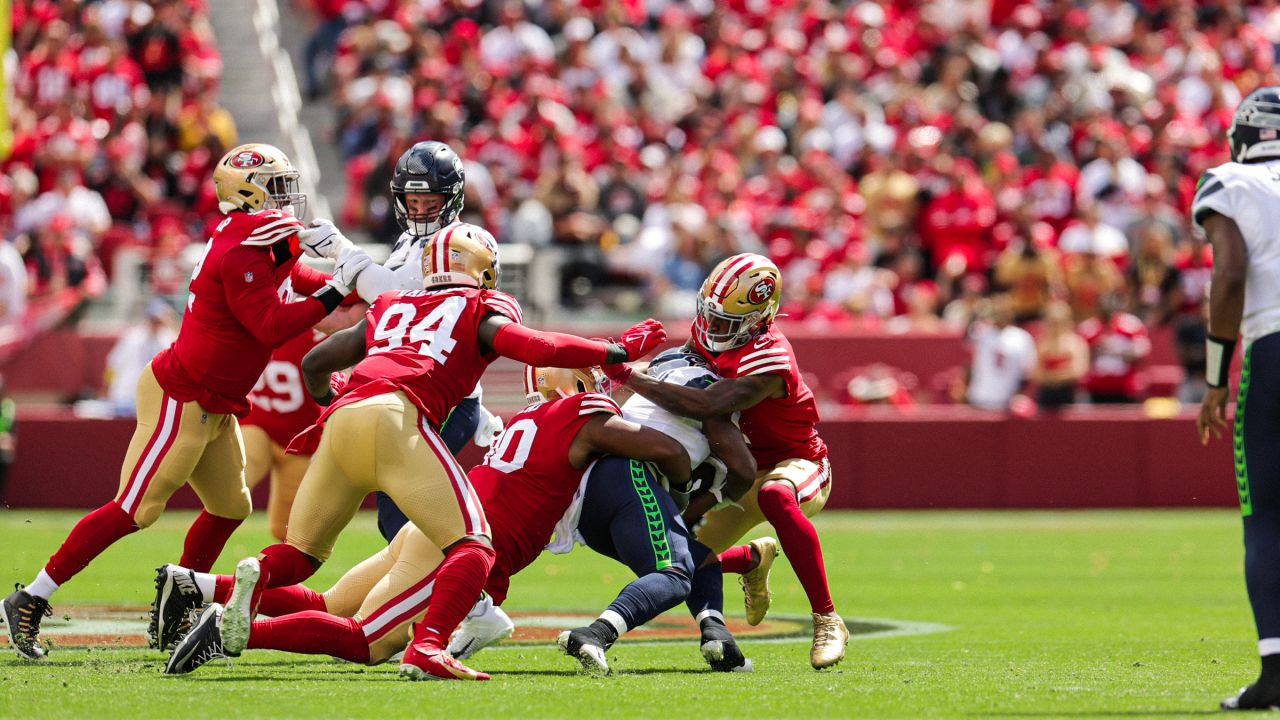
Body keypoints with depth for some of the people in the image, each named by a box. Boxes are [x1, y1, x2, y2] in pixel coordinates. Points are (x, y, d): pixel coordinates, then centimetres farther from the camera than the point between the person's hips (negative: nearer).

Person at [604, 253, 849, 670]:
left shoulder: (768, 361, -33)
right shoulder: (710, 330, -8)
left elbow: (706, 406, -46)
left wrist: (630, 377, -43)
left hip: (797, 465, -8)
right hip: (742, 469, 8)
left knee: (775, 495, -44)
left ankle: (826, 620, -37)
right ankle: (754, 559, 36)